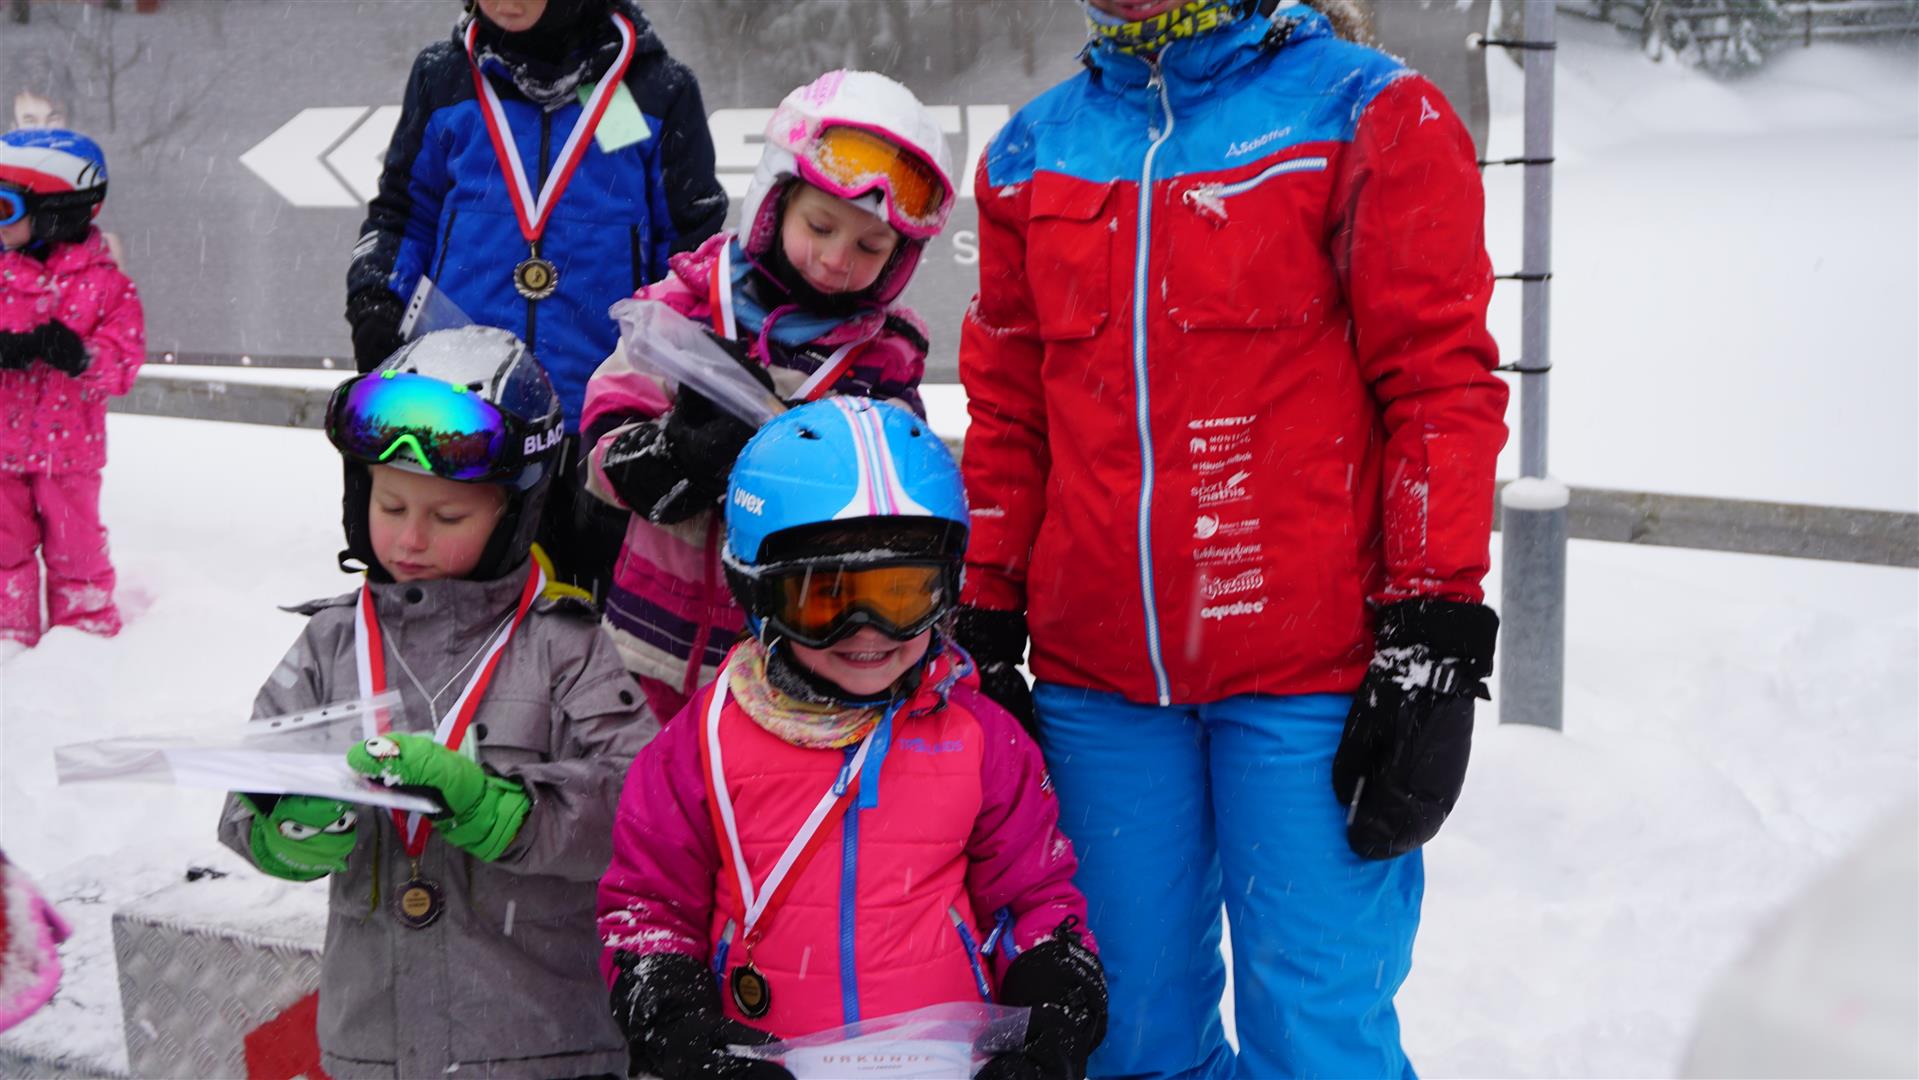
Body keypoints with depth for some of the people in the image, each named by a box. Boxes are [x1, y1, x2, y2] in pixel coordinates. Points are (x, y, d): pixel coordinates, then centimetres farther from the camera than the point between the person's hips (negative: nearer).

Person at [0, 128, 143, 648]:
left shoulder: (103, 282, -10)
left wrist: (79, 357, -32)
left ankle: (88, 632, 24)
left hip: (67, 444, -3)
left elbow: (124, 359, -12)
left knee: (74, 542, 10)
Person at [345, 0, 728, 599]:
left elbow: (693, 246, 6)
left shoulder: (657, 90, 1)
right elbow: (404, 211, 17)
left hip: (602, 419, -2)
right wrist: (376, 305, 2)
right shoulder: (444, 78, 7)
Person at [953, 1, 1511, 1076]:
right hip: (1095, 674, 4)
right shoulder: (1034, 152, 13)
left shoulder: (1368, 118, -1)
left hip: (1309, 674, -4)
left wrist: (1433, 644, -10)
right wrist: (986, 632, 14)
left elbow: (1442, 381, -5)